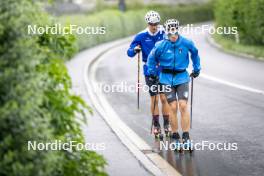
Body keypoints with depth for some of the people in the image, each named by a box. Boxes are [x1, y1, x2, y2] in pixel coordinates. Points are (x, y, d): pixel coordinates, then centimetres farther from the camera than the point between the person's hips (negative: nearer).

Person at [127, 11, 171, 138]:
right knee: (154, 98, 2)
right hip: (150, 71, 0)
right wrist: (134, 50, -23)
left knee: (164, 98, -3)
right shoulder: (141, 36, -2)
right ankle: (155, 125, 13)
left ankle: (167, 124, 9)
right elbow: (130, 52, -1)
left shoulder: (164, 34, -3)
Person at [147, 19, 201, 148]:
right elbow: (152, 58, 6)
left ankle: (186, 137, -5)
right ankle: (175, 136, 7)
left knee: (183, 105, -11)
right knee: (173, 107, -5)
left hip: (182, 77, 1)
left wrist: (197, 69, 17)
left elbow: (194, 53, 12)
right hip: (167, 79, 0)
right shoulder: (161, 46, -12)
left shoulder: (186, 43, -8)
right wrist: (151, 72, 8)